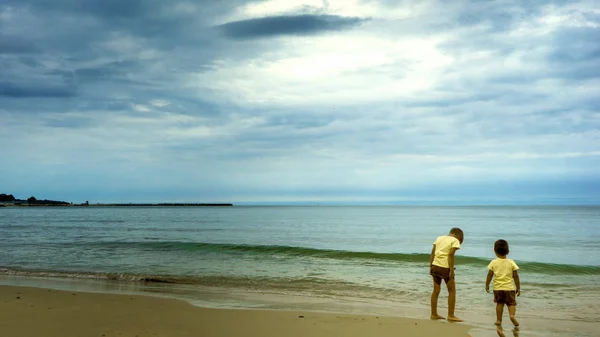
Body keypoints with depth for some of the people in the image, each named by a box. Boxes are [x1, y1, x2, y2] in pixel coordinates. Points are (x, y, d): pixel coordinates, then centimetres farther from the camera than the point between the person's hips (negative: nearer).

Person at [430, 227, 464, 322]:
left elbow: (432, 253, 9)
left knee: (436, 291, 14)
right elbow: (451, 255, -13)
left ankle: (434, 314, 20)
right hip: (445, 268, -6)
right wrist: (451, 270, -12)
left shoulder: (439, 238, 15)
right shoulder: (455, 241, -2)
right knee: (452, 291, 7)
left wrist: (430, 266, 11)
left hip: (435, 266, 6)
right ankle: (451, 315, 7)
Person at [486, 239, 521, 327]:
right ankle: (512, 315, -18)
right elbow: (515, 276, 0)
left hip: (497, 287, 1)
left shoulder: (493, 262, -2)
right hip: (509, 287, -1)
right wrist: (518, 288, 7)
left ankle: (499, 320, 11)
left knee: (499, 303, 12)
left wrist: (487, 285, 13)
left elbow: (489, 275, 1)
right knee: (511, 303, 7)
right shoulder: (511, 263, -3)